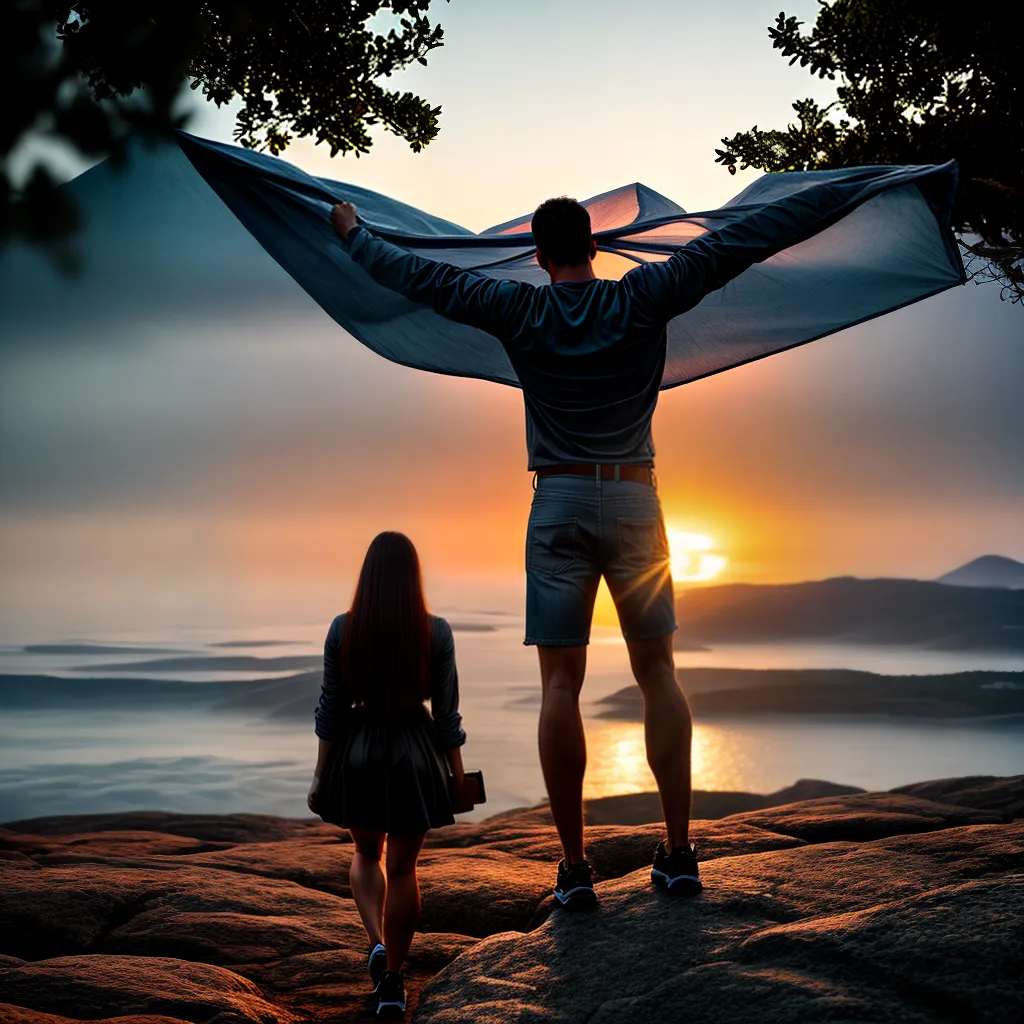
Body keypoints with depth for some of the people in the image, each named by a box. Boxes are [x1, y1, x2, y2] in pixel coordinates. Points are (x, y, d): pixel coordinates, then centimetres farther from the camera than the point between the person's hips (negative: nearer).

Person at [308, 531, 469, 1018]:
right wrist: (457, 775, 6)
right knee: (402, 867, 10)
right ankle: (393, 979, 16)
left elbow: (330, 708, -2)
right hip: (414, 754, -1)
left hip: (357, 753, 1)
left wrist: (320, 776, 6)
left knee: (366, 854, 23)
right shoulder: (436, 632, -9)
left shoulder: (342, 630, -7)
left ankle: (376, 942, 2)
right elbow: (447, 711, -4)